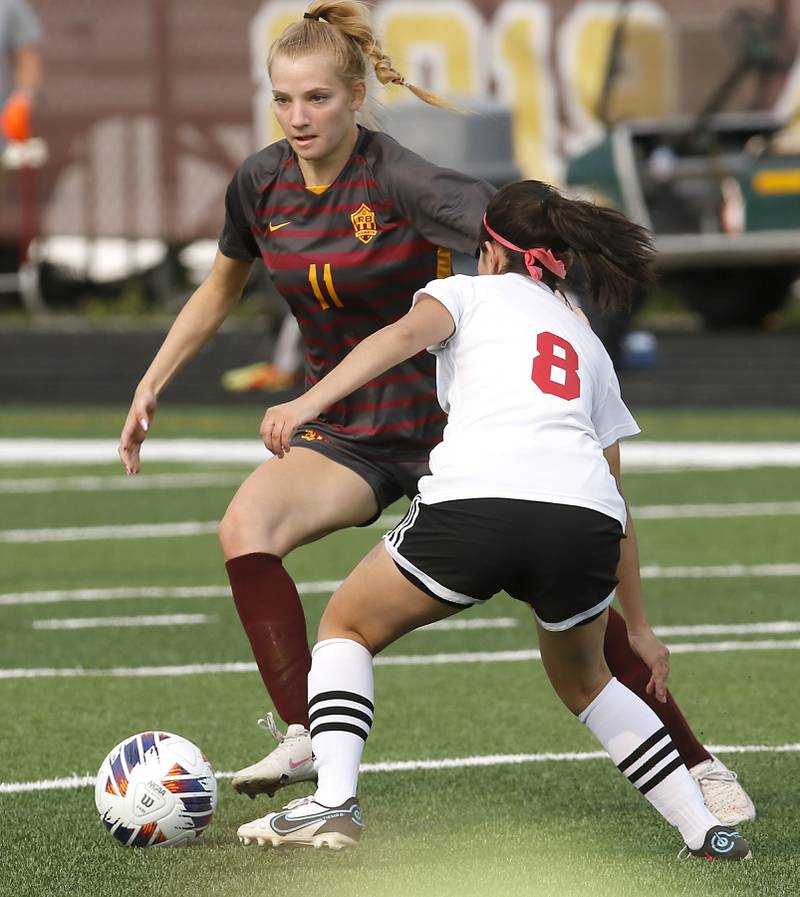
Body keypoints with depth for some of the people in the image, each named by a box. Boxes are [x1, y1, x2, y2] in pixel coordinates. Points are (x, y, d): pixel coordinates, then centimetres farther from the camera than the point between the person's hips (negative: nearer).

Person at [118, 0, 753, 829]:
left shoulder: (398, 180, -20)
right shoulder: (261, 184, -3)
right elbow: (222, 286, 17)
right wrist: (151, 385, 16)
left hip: (447, 419, -4)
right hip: (344, 434, 4)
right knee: (245, 527, -25)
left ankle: (694, 767, 7)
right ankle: (304, 738, -24)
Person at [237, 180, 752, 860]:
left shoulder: (470, 291, 25)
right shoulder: (588, 344, 36)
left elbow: (407, 334, -1)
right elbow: (617, 497, 37)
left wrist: (308, 403, -14)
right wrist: (639, 627, 42)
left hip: (475, 499, -4)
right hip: (587, 517, 4)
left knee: (346, 627, 22)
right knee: (583, 681, 32)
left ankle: (333, 802, 2)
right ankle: (706, 831, 21)